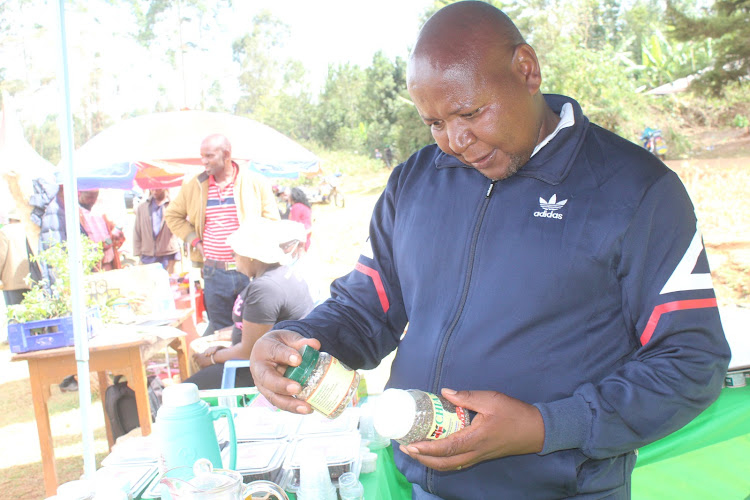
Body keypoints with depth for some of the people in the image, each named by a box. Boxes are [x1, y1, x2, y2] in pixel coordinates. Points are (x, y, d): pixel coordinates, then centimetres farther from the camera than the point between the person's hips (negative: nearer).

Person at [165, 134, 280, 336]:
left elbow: (272, 221, 4)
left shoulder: (256, 183, 0)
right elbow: (172, 215, 19)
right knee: (219, 330, 9)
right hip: (214, 274, 2)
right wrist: (193, 240, 6)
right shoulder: (194, 185, 7)